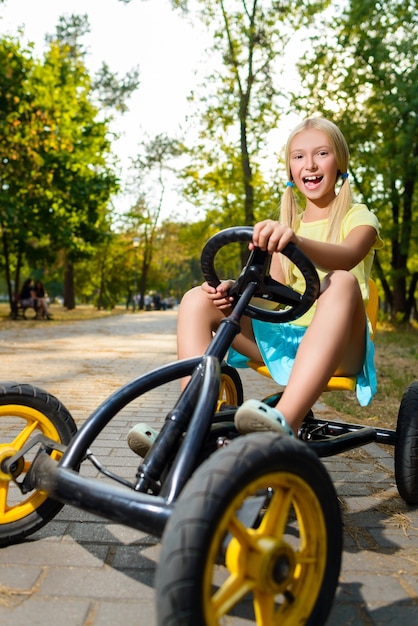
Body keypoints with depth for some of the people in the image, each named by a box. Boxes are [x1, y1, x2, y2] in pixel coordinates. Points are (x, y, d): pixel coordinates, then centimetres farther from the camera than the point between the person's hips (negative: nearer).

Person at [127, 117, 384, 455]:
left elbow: (346, 257, -23)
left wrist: (297, 240, -44)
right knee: (197, 299, -11)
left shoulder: (358, 217, 4)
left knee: (342, 282, -36)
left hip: (339, 348, -4)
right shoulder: (287, 224, 19)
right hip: (284, 338, 5)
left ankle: (285, 424, -50)